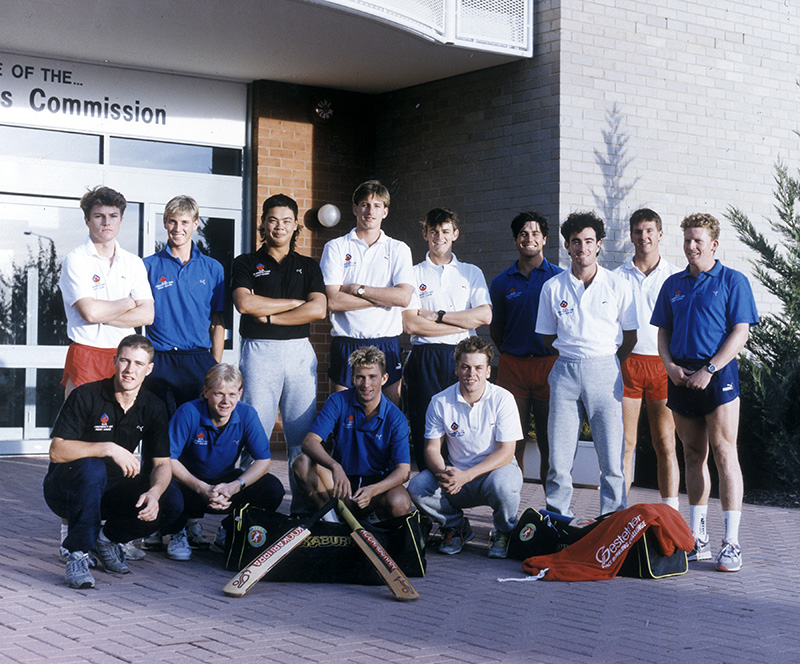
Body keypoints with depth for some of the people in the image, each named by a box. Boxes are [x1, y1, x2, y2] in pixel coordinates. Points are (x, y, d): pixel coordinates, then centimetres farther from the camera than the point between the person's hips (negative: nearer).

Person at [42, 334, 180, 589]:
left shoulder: (153, 408, -2)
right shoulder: (86, 396, -16)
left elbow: (162, 464, -6)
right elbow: (57, 451, -24)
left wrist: (154, 493, -29)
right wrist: (108, 448, -35)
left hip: (110, 492, 4)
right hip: (65, 489, -4)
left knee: (170, 503, -18)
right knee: (92, 468, -38)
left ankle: (107, 538, 6)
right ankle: (78, 555, -25)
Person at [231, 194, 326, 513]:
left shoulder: (308, 267, 16)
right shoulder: (246, 264, 11)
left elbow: (318, 310, 0)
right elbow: (245, 303, -8)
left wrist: (269, 317, -5)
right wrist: (296, 302, -3)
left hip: (300, 353, 2)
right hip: (259, 352, -2)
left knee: (302, 434, -1)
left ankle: (303, 506, 4)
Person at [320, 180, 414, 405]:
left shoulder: (398, 249, 9)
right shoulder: (335, 248, 5)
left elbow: (404, 297, -6)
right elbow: (332, 301, -7)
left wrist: (357, 289, -7)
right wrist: (383, 297, -6)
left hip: (386, 344, 1)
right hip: (346, 343, -1)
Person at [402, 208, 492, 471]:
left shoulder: (472, 273, 14)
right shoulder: (414, 274, 9)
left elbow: (485, 315, 0)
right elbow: (411, 324, -5)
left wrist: (438, 315, -5)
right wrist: (464, 322, -6)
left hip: (463, 358, 1)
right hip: (425, 359, -1)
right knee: (424, 429, -3)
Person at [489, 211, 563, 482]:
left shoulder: (559, 278, 5)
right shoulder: (501, 282, 10)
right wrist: (510, 352, 12)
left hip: (549, 365, -1)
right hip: (512, 366, 2)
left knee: (549, 441, 0)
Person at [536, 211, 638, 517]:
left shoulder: (618, 286, 3)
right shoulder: (553, 288, 7)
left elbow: (630, 336, 10)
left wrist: (607, 365, 10)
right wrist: (573, 357, 10)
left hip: (604, 369, -1)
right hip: (565, 370, 1)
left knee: (611, 457, -3)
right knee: (559, 456, 1)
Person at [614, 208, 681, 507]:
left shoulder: (675, 277, 8)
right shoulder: (618, 276, 9)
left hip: (663, 364, 0)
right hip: (626, 363, 0)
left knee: (665, 444, 1)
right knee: (625, 442, 0)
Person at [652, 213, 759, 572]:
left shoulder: (733, 281, 1)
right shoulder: (673, 284, 15)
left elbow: (740, 333, -6)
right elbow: (663, 331, 17)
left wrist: (709, 369, -14)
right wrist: (670, 365, -2)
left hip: (717, 373, -5)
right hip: (680, 377, 5)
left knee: (724, 453, -9)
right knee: (693, 454, 9)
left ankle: (731, 542, -9)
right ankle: (697, 538, 14)